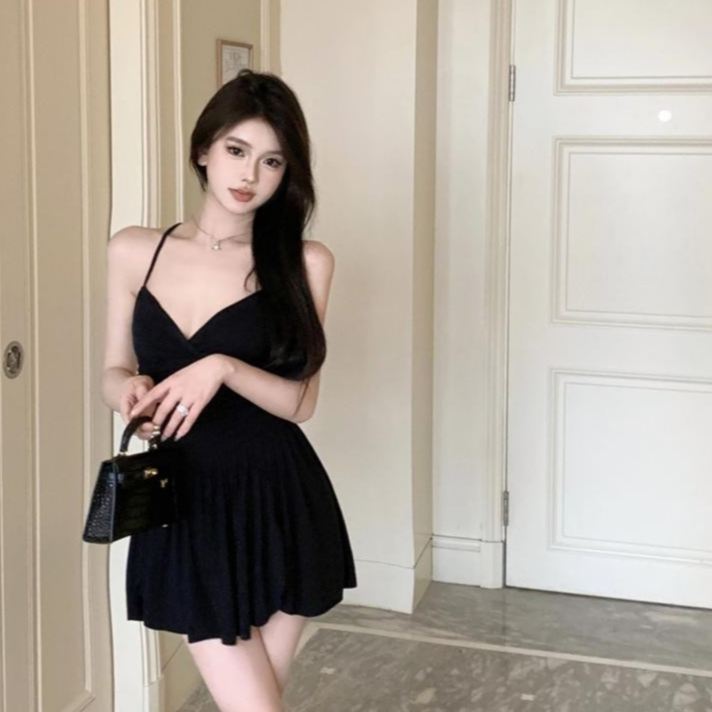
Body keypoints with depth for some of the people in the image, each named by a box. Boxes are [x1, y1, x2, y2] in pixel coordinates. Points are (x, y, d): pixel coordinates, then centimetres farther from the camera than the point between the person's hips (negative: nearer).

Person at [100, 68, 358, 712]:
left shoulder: (303, 262, -5)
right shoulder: (133, 251, 2)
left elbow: (300, 401, -5)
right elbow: (113, 371, 9)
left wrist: (222, 368, -22)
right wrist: (132, 391, -13)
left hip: (279, 506, -1)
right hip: (186, 507, 1)